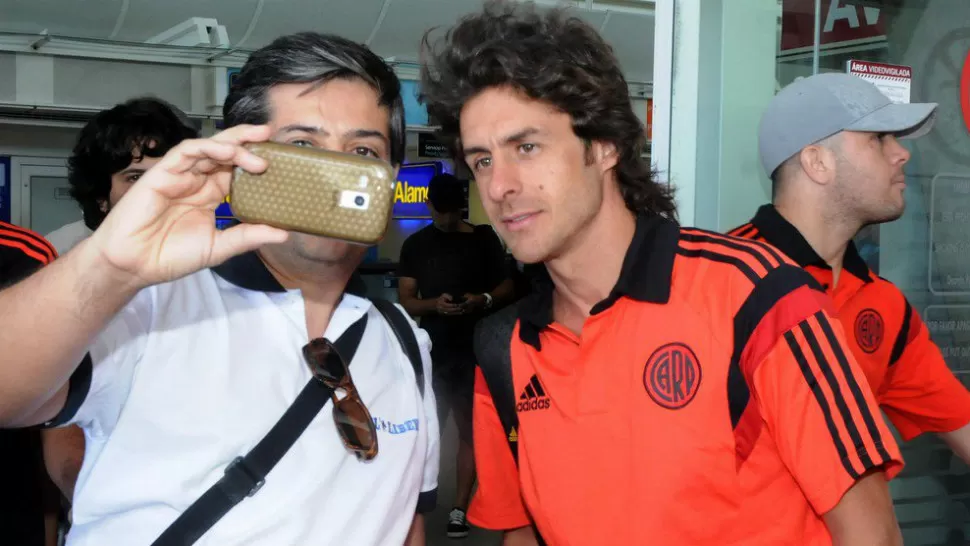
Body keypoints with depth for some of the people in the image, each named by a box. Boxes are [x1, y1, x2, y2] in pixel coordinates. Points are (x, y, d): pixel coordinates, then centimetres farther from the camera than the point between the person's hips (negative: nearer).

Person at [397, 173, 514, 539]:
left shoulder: (484, 239, 3)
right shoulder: (415, 245, 6)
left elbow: (507, 288, 8)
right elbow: (405, 302, 4)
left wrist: (483, 300, -13)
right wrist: (434, 304, -16)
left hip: (475, 350, 0)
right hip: (433, 350, 1)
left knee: (469, 429, 3)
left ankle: (460, 508, 7)